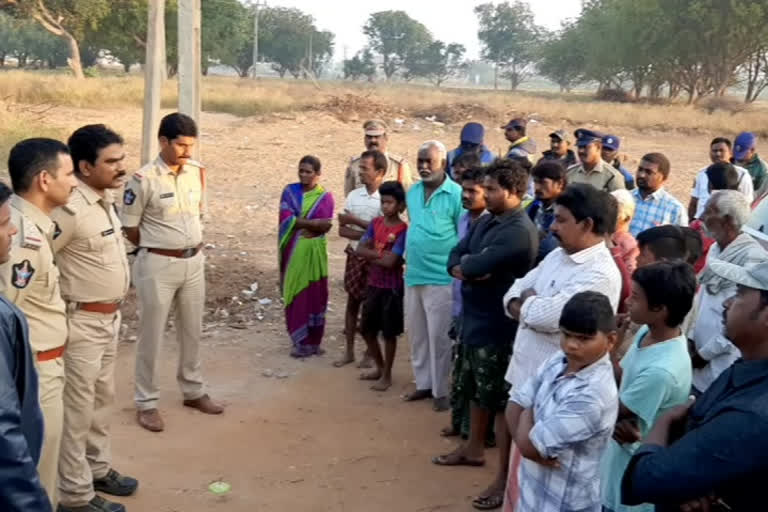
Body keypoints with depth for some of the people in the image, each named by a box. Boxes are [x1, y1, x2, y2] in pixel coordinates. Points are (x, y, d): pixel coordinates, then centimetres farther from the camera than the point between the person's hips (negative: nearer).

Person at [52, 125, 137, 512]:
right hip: (82, 323, -9)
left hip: (110, 318, 9)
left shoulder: (106, 199, 4)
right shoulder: (71, 210, -24)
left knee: (102, 400, 22)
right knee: (78, 409, 4)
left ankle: (98, 469, 39)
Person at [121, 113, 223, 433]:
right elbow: (129, 229, -8)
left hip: (194, 262, 6)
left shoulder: (197, 172, 0)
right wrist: (159, 248, 3)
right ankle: (146, 403, 18)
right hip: (158, 266, -5)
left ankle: (193, 392, 34)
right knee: (152, 336, 5)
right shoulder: (143, 179, -16)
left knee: (192, 331, 17)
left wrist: (190, 246, 11)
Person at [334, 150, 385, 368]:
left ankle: (370, 351, 22)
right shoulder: (353, 195, 1)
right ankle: (349, 351, 21)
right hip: (356, 255, 4)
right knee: (352, 302, 11)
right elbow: (342, 230, -2)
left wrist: (354, 221, -15)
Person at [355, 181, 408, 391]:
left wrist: (372, 255, -8)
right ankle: (379, 367, 34)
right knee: (367, 329, 14)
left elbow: (390, 262, -22)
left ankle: (387, 375, 19)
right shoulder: (375, 223, 3)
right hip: (373, 285, 6)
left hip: (392, 287, -6)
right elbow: (360, 249, -4)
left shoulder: (403, 230, -15)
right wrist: (380, 254, -15)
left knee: (389, 333, 5)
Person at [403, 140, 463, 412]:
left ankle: (442, 390, 13)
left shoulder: (456, 194, -12)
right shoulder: (412, 192, 8)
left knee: (439, 337, 0)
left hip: (441, 278, -7)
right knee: (417, 335, 15)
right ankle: (424, 383, 28)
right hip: (413, 276, 7)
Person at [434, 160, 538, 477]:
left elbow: (476, 266, -28)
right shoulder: (486, 221, 9)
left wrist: (467, 265, -5)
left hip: (498, 326, -9)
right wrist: (469, 269, -15)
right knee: (476, 390, 22)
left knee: (501, 401, 1)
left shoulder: (519, 231, -22)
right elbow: (455, 259, 7)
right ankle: (474, 448, 39)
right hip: (474, 317, 9)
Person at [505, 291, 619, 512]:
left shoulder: (594, 394, -31)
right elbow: (515, 403, -1)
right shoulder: (558, 361, -6)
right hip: (534, 482, 8)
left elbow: (529, 444, -28)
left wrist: (528, 413, -8)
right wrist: (532, 446, -18)